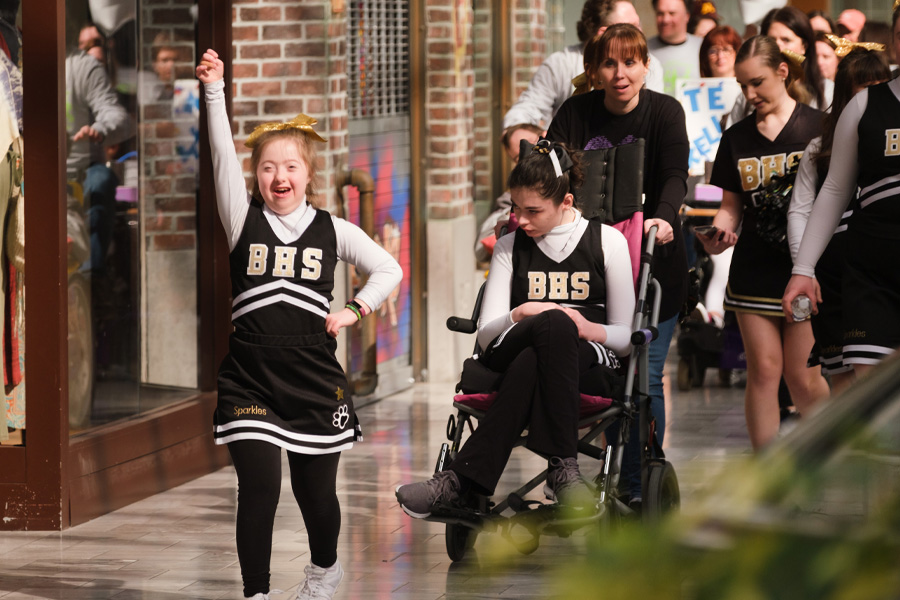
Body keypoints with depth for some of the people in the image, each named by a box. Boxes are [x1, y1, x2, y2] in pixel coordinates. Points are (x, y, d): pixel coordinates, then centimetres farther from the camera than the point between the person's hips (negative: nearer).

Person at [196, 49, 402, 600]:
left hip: (314, 378, 1)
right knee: (259, 488, -11)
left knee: (315, 489, 12)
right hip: (250, 378, -1)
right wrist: (215, 91, -20)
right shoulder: (244, 221, 2)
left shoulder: (333, 230, 5)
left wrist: (354, 311, 0)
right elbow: (223, 156, -10)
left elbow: (389, 270, 15)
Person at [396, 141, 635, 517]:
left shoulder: (608, 241, 11)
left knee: (531, 364, -40)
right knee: (555, 322, -39)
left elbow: (627, 337, 10)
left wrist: (593, 330, -13)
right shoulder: (510, 248, 17)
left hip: (587, 367, -1)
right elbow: (486, 336, 7)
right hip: (512, 358, 1)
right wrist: (520, 315, -15)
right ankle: (563, 469, -45)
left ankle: (459, 482, -44)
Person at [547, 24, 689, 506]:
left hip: (652, 264, -2)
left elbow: (675, 174, -15)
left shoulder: (664, 111, -3)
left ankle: (638, 488, 3)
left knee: (644, 376, -5)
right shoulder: (577, 112, 4)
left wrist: (663, 218, -35)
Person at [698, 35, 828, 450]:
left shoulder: (817, 127, 0)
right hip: (754, 270, 3)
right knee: (763, 370, 2)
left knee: (801, 375, -3)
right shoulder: (736, 139, 11)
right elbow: (731, 206, 14)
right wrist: (717, 236, -8)